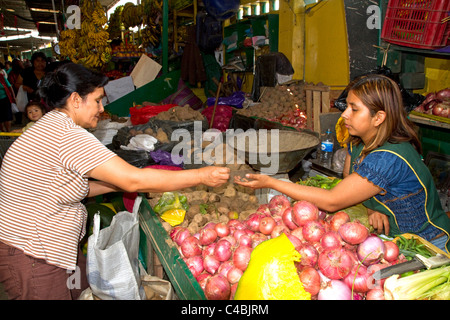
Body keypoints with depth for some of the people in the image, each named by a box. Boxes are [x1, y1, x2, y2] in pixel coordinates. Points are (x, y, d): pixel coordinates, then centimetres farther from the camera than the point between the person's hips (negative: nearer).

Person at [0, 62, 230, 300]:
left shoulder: (50, 127, 7)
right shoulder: (68, 135, -26)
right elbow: (133, 180, -28)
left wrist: (115, 184, 2)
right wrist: (201, 176, -23)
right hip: (30, 261, -9)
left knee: (85, 291, 17)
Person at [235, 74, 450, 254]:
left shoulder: (388, 159, -30)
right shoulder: (357, 141, -5)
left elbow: (332, 202, -28)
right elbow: (348, 184, 8)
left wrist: (271, 183, -25)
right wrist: (372, 207, -14)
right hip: (388, 237, 7)